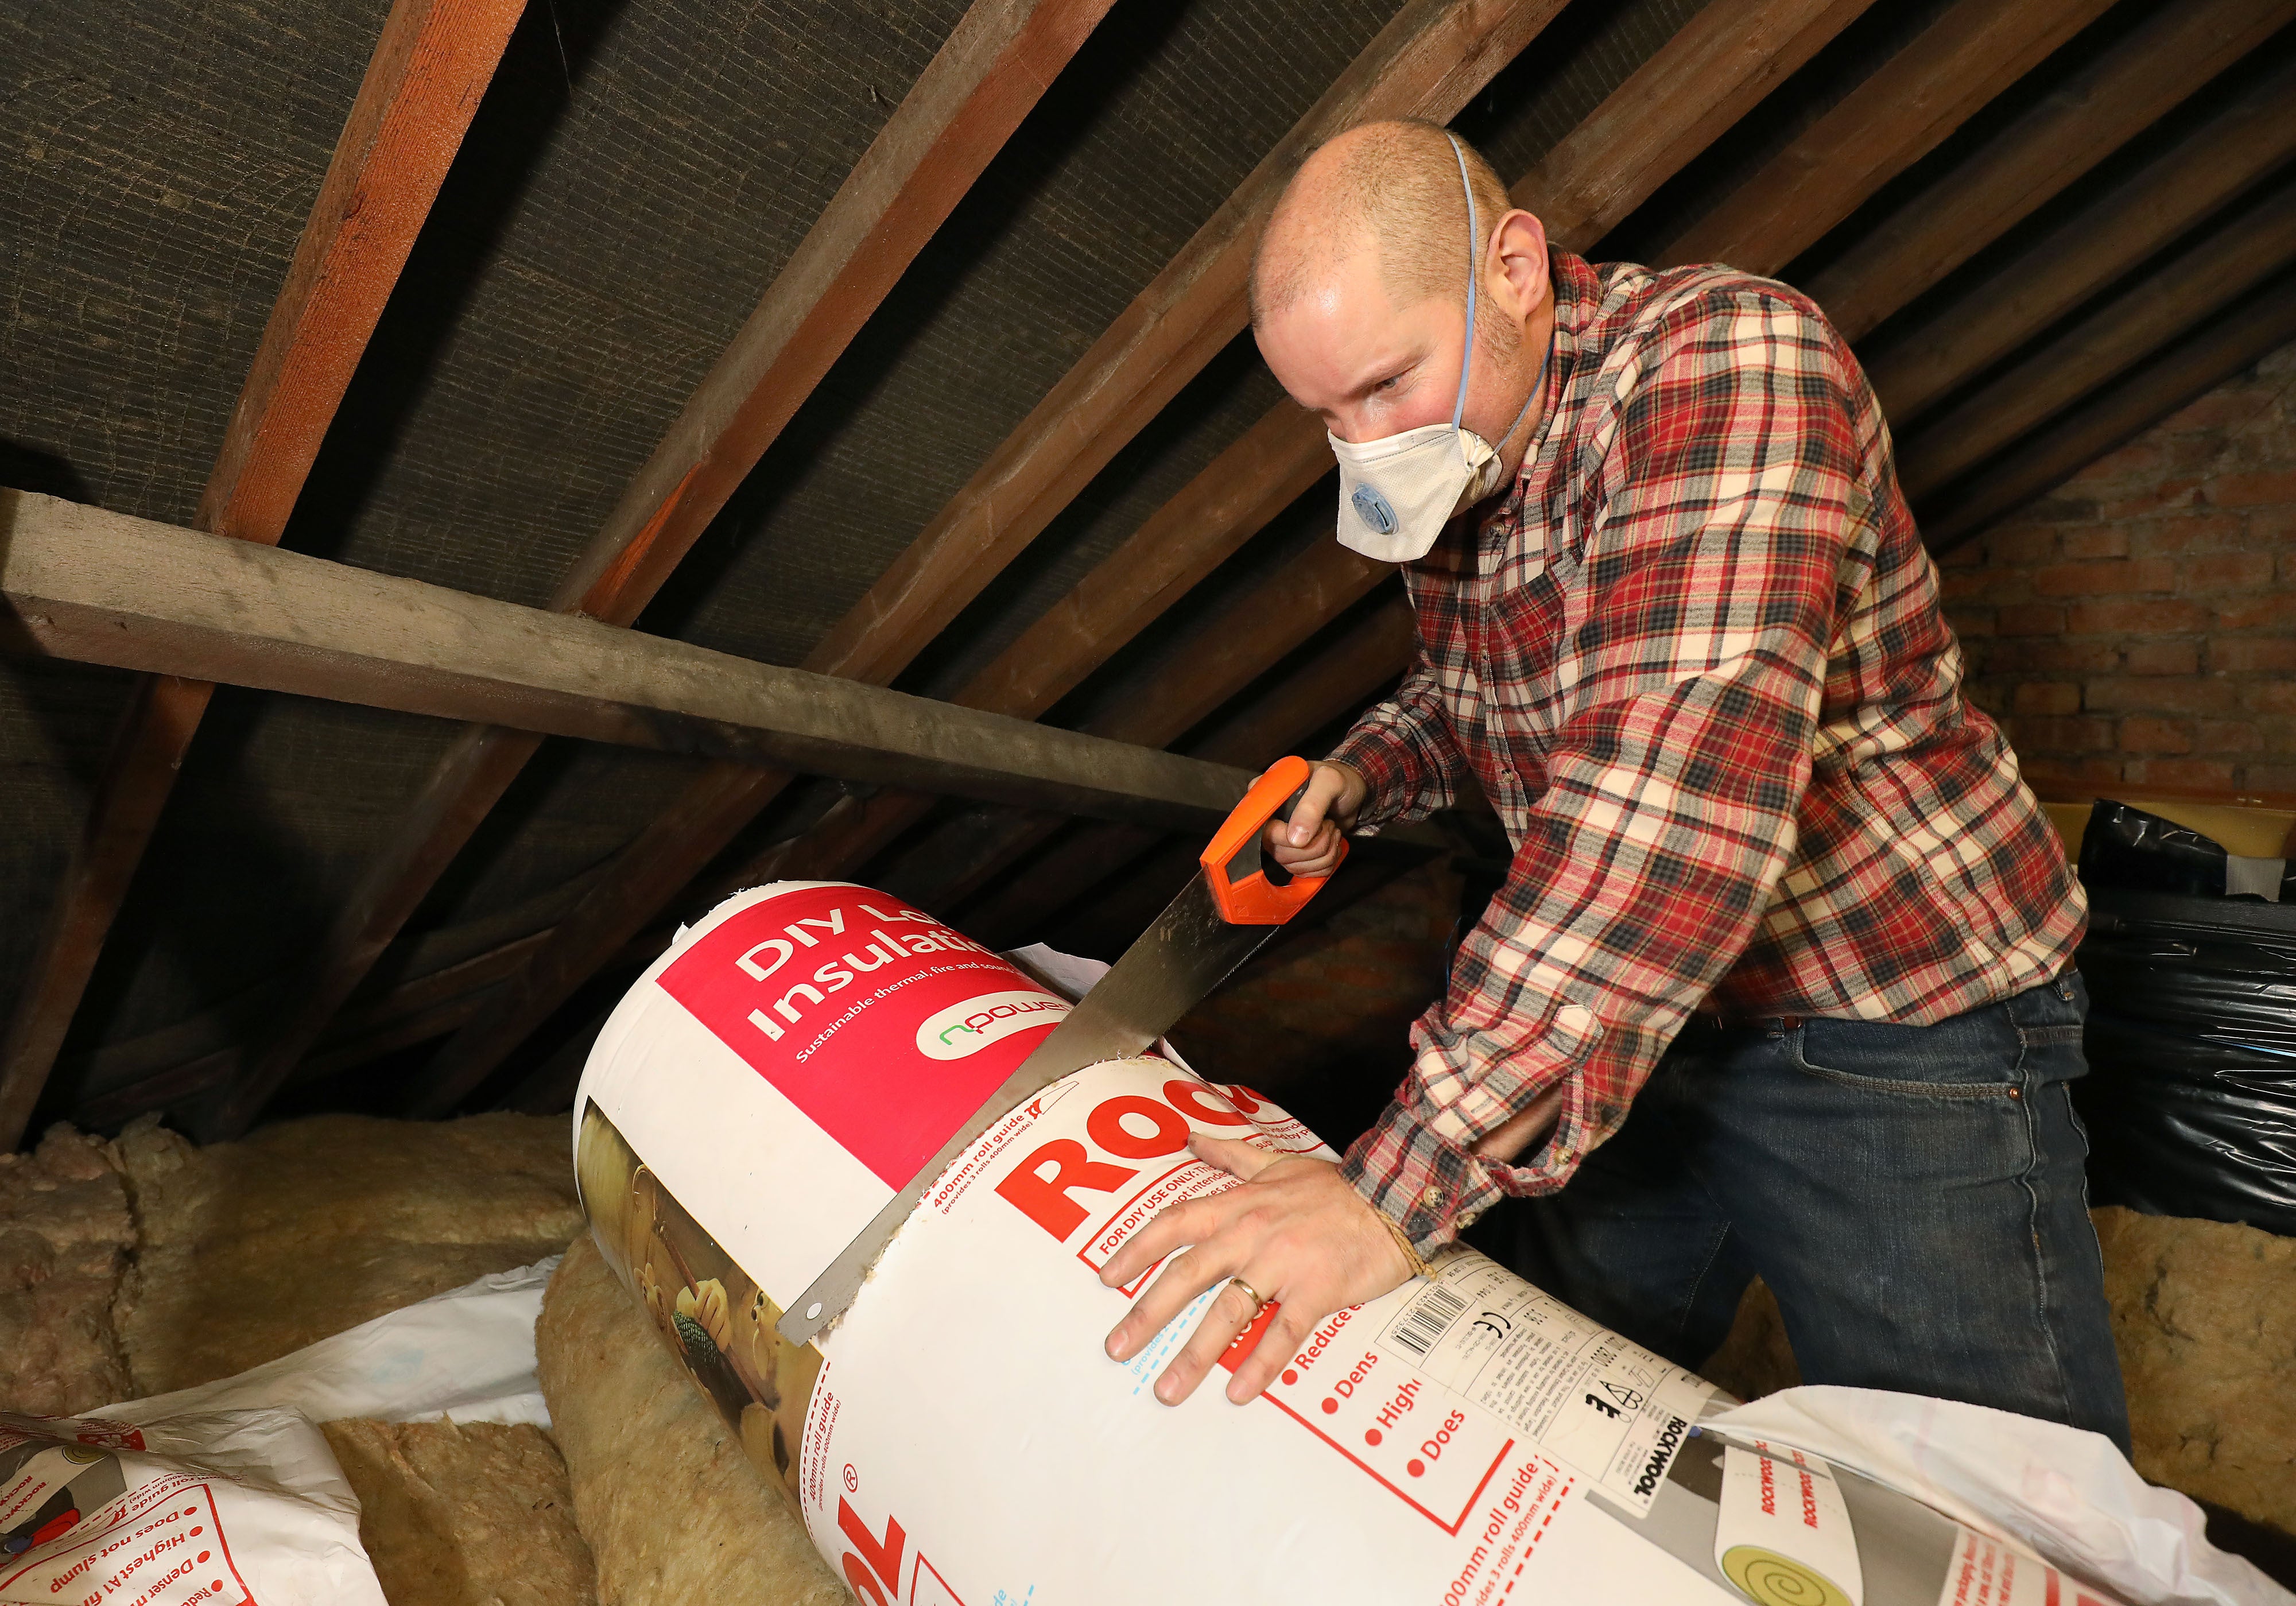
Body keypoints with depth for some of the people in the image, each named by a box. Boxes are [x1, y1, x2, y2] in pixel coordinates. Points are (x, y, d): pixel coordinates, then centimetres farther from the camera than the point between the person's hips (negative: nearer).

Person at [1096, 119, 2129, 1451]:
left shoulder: (1721, 354, -23)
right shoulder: (1456, 465, 2)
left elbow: (1679, 798, -38)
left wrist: (1404, 1183, -40)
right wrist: (1358, 776, -4)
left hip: (1896, 1034, -6)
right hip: (1613, 1023, 7)